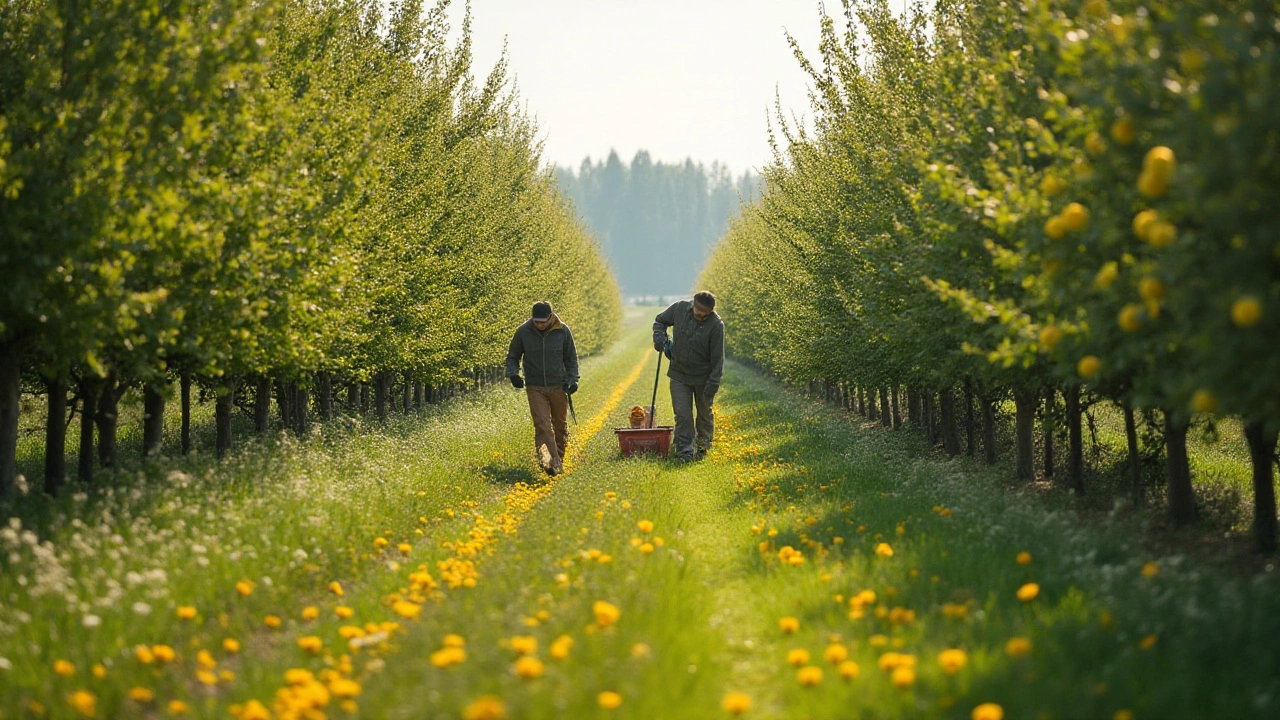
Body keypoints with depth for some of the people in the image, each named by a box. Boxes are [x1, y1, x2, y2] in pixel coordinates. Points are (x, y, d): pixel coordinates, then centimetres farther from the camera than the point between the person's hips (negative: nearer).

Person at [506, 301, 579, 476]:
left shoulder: (563, 331, -5)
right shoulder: (523, 332, -6)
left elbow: (571, 358, 8)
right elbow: (512, 356, 8)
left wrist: (572, 379, -4)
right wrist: (512, 373, -10)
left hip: (558, 387, 2)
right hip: (535, 388, -2)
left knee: (560, 426, 15)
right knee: (543, 425, -16)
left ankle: (559, 459, 33)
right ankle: (551, 462, -23)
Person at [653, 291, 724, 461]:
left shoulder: (716, 325, -19)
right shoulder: (680, 308, -10)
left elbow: (717, 357, -16)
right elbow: (660, 320, 10)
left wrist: (713, 383, -19)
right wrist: (659, 337, -10)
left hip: (703, 377, -2)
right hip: (679, 375, 2)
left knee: (705, 413, 15)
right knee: (682, 414, -3)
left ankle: (703, 445, 35)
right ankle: (684, 450, -1)